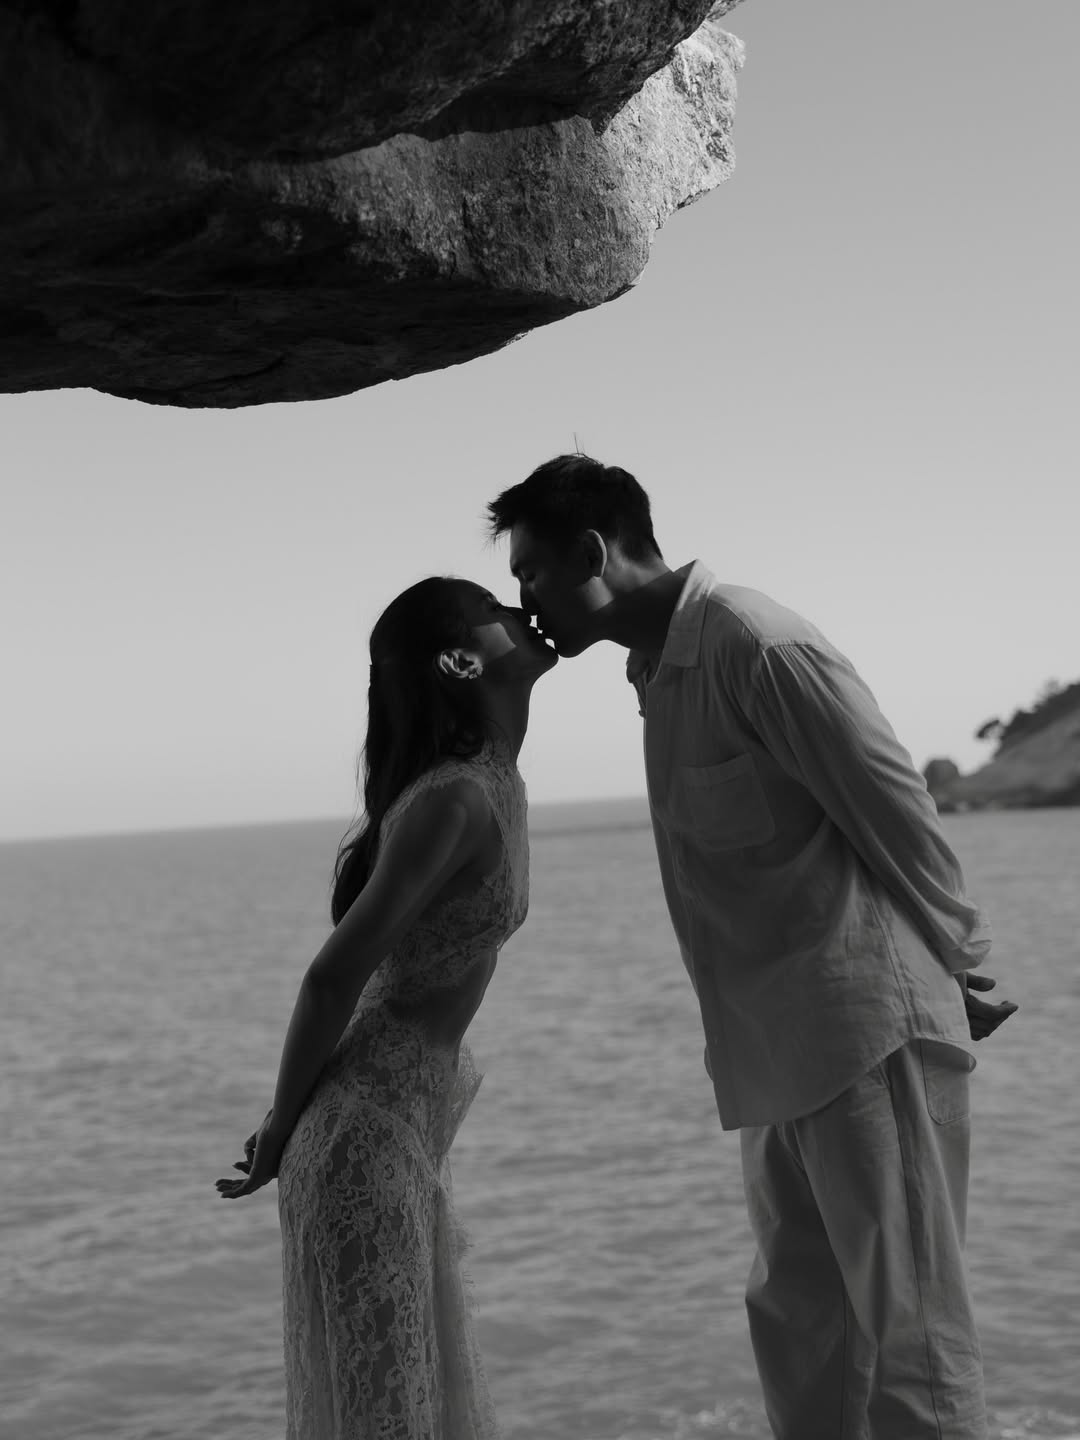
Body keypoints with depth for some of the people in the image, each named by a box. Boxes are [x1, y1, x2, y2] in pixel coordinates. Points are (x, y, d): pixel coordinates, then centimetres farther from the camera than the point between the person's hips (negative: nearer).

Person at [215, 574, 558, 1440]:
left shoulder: (494, 783, 7)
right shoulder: (452, 801, -22)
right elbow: (333, 977, -21)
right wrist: (281, 1133, -9)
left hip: (413, 1113, 9)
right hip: (369, 1122, -9)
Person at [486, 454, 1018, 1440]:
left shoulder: (759, 647, -15)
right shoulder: (660, 670, 14)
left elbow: (897, 812, -13)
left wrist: (959, 969, -4)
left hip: (868, 1035, -9)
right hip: (781, 1056, 9)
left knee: (911, 1334, -3)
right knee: (800, 1325, 15)